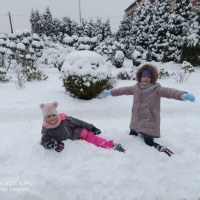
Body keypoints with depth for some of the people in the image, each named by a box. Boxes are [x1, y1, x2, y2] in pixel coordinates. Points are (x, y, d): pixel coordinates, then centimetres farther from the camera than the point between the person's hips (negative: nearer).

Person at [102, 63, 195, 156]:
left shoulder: (156, 89, -12)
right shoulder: (135, 88, 5)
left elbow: (169, 91, -29)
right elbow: (124, 90, 18)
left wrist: (183, 95, -49)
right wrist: (110, 92, 26)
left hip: (149, 123, -6)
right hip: (135, 122, 6)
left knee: (149, 144, -3)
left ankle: (163, 150, 22)